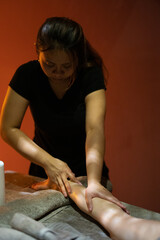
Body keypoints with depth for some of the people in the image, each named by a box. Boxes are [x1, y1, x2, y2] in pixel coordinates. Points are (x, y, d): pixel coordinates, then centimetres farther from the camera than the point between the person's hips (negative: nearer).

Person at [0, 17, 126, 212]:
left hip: (86, 171, -1)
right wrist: (47, 161, -28)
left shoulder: (91, 74, -20)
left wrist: (94, 181, -45)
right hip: (43, 173, 2)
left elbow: (95, 129, -31)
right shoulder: (28, 74, -16)